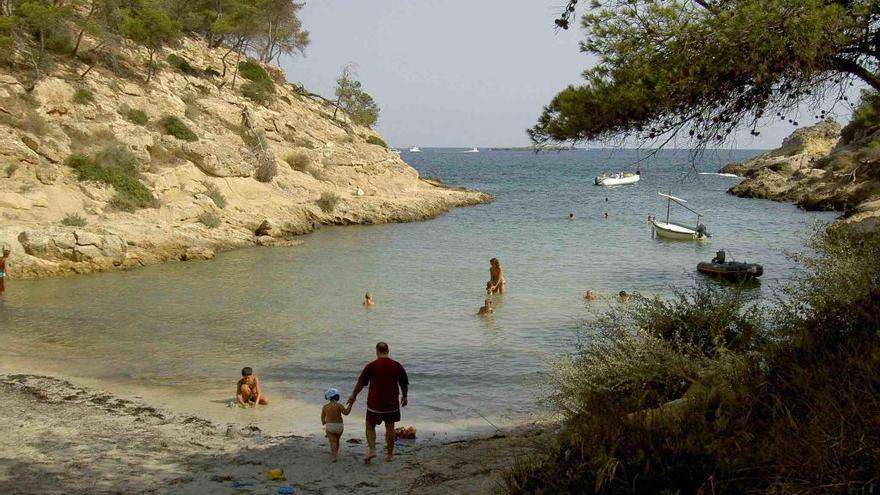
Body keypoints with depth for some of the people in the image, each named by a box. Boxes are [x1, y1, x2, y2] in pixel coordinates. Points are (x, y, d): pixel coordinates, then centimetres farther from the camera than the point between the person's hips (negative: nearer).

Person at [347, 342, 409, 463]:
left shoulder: (371, 366, -10)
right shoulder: (397, 366, -3)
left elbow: (360, 383, -3)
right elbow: (405, 384, 8)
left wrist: (353, 396, 12)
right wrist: (404, 396, 26)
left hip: (374, 404, -2)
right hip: (392, 403, 2)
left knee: (370, 426, 14)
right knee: (390, 427, 13)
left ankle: (372, 450, -1)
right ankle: (389, 454, 18)